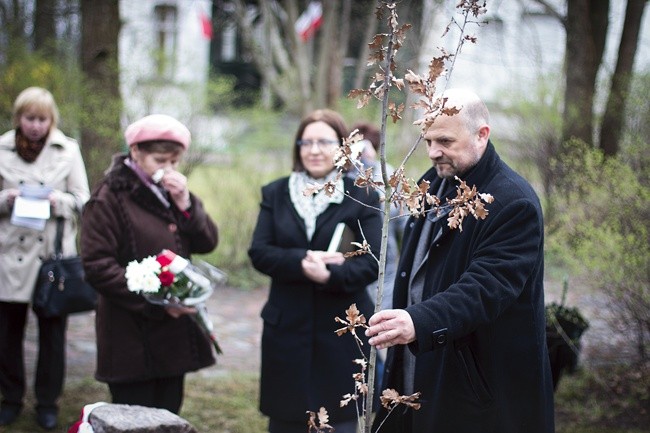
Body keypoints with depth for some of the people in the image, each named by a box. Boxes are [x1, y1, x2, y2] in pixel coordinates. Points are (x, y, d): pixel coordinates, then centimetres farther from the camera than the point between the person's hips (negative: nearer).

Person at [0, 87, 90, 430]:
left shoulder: (68, 150, 3)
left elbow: (83, 200, 3)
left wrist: (59, 201, -16)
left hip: (54, 252, 0)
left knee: (52, 331, 5)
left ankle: (47, 401, 18)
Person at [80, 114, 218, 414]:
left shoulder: (171, 193, 13)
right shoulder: (109, 198, -9)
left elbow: (207, 243, 8)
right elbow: (97, 266, -15)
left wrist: (186, 205, -10)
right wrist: (156, 302, -19)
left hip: (175, 333, 7)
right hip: (132, 337, -7)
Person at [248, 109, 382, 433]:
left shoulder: (361, 198, 0)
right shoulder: (275, 194, 8)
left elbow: (372, 262, -8)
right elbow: (259, 253, -2)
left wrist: (331, 274, -25)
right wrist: (302, 261, -19)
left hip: (342, 331, -2)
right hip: (287, 330, 2)